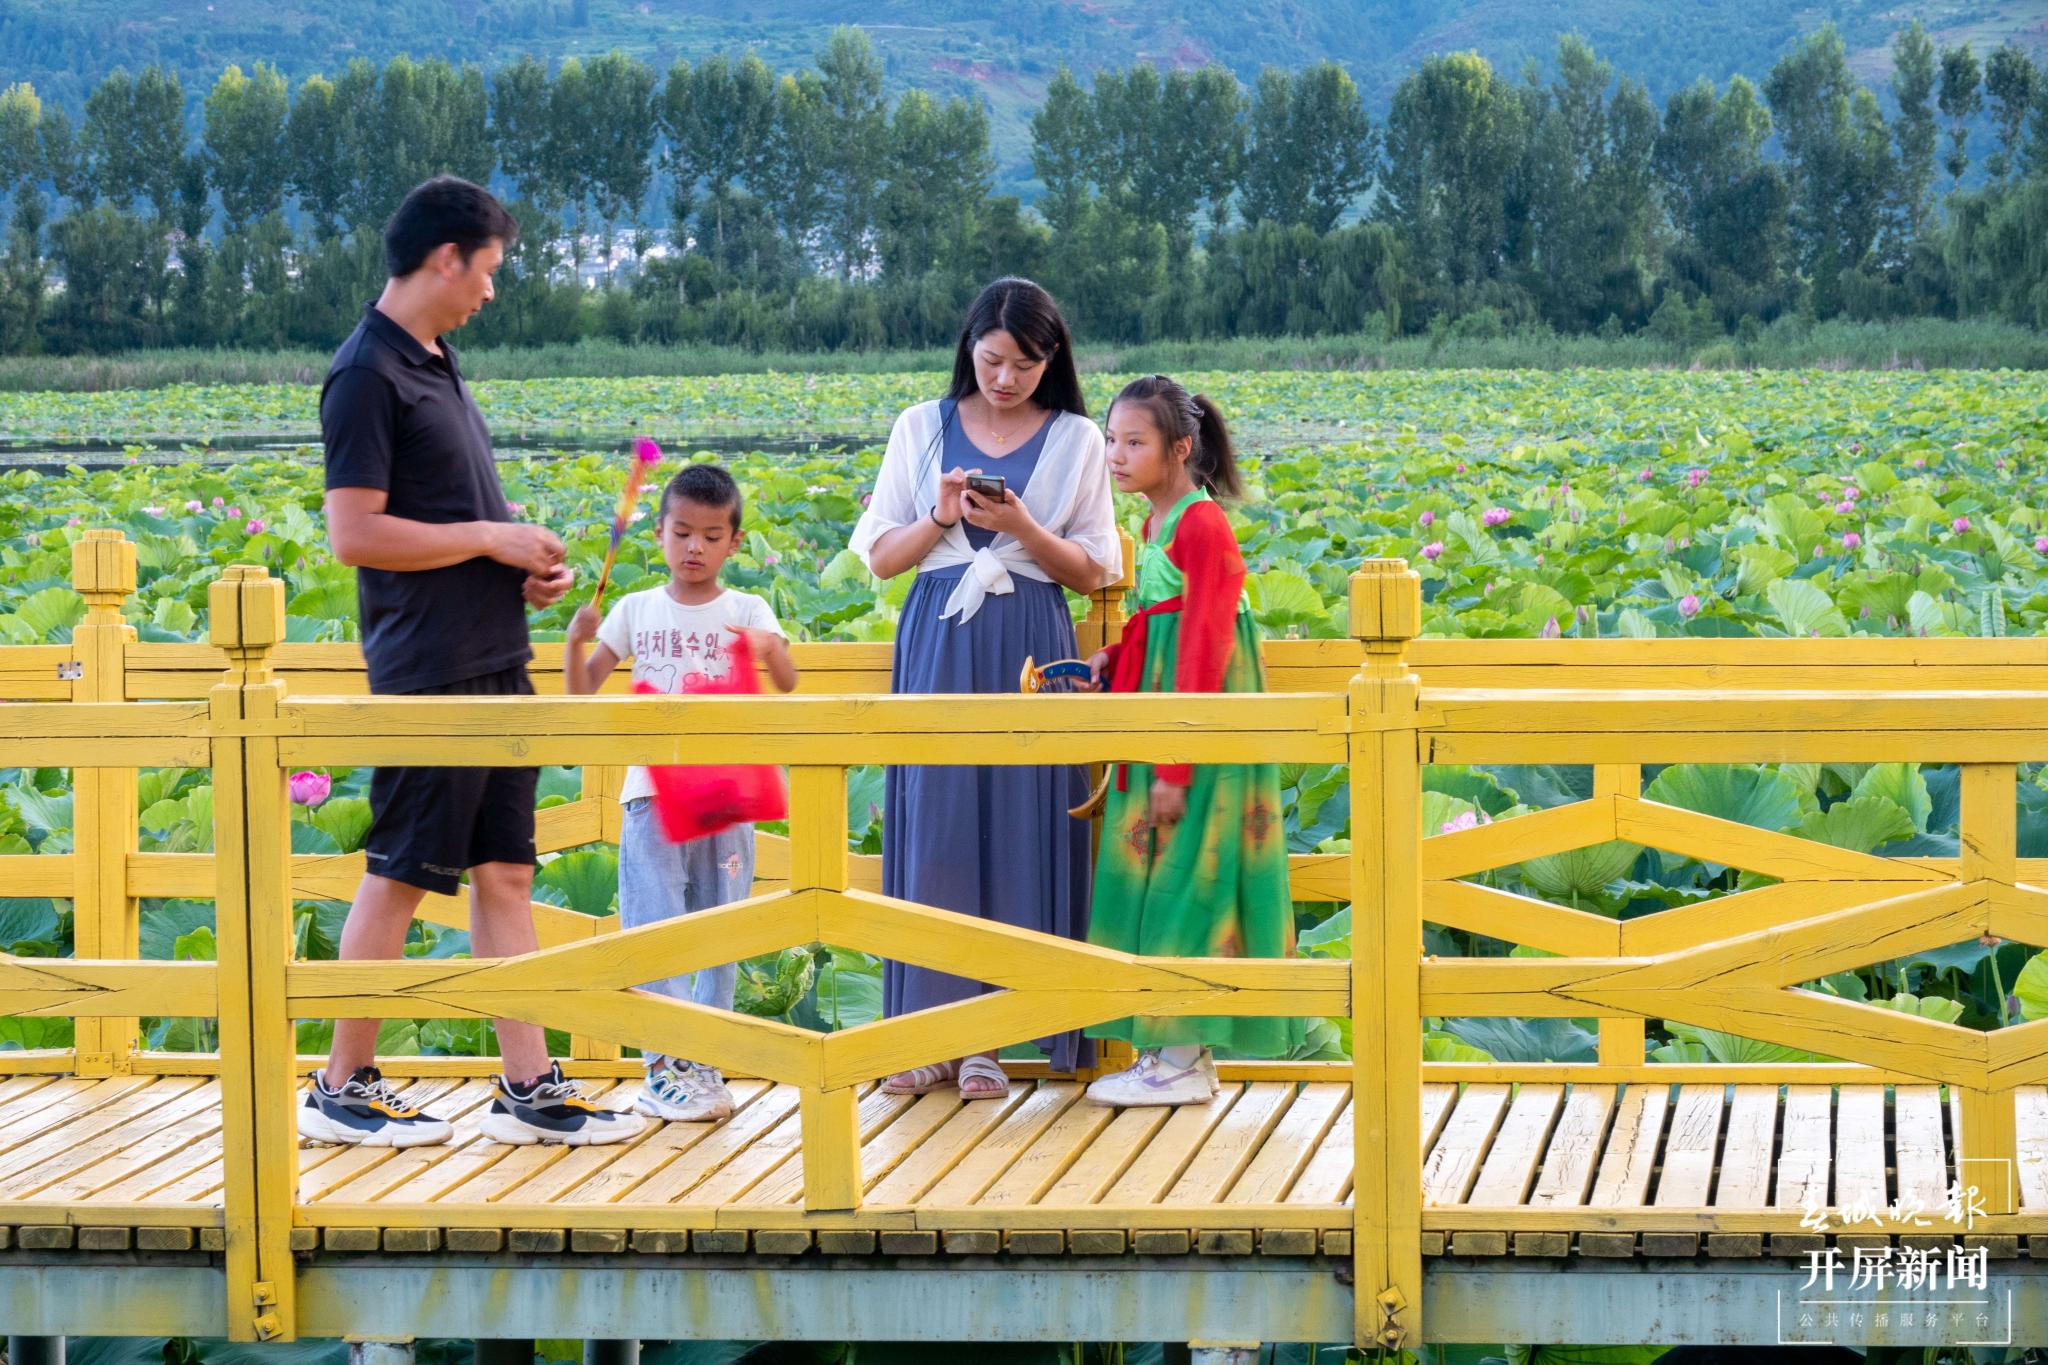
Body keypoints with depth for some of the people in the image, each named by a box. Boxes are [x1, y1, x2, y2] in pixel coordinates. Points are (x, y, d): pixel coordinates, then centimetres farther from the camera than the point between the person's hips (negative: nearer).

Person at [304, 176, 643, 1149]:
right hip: (429, 673, -9)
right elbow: (355, 533, -19)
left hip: (495, 665, 9)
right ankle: (342, 1090, 7)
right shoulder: (368, 374, -13)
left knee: (505, 874, 8)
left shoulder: (436, 365, 16)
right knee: (400, 876, -2)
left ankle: (529, 1088, 10)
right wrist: (493, 538, -14)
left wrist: (524, 566, 8)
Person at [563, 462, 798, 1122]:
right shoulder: (635, 611, 8)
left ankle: (704, 1062, 12)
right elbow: (582, 692, 8)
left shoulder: (745, 612, 5)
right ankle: (664, 1070, -7)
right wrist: (577, 640, -10)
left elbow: (788, 684, -10)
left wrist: (770, 649, -30)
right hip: (652, 792, 0)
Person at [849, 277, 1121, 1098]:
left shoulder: (1076, 441, 6)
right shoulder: (922, 429, 8)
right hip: (938, 649, 0)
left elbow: (1093, 574, 3)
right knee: (934, 827, -4)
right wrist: (941, 517, -11)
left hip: (1029, 657, 0)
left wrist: (1022, 528, -13)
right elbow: (881, 558, 7)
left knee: (1018, 832, -3)